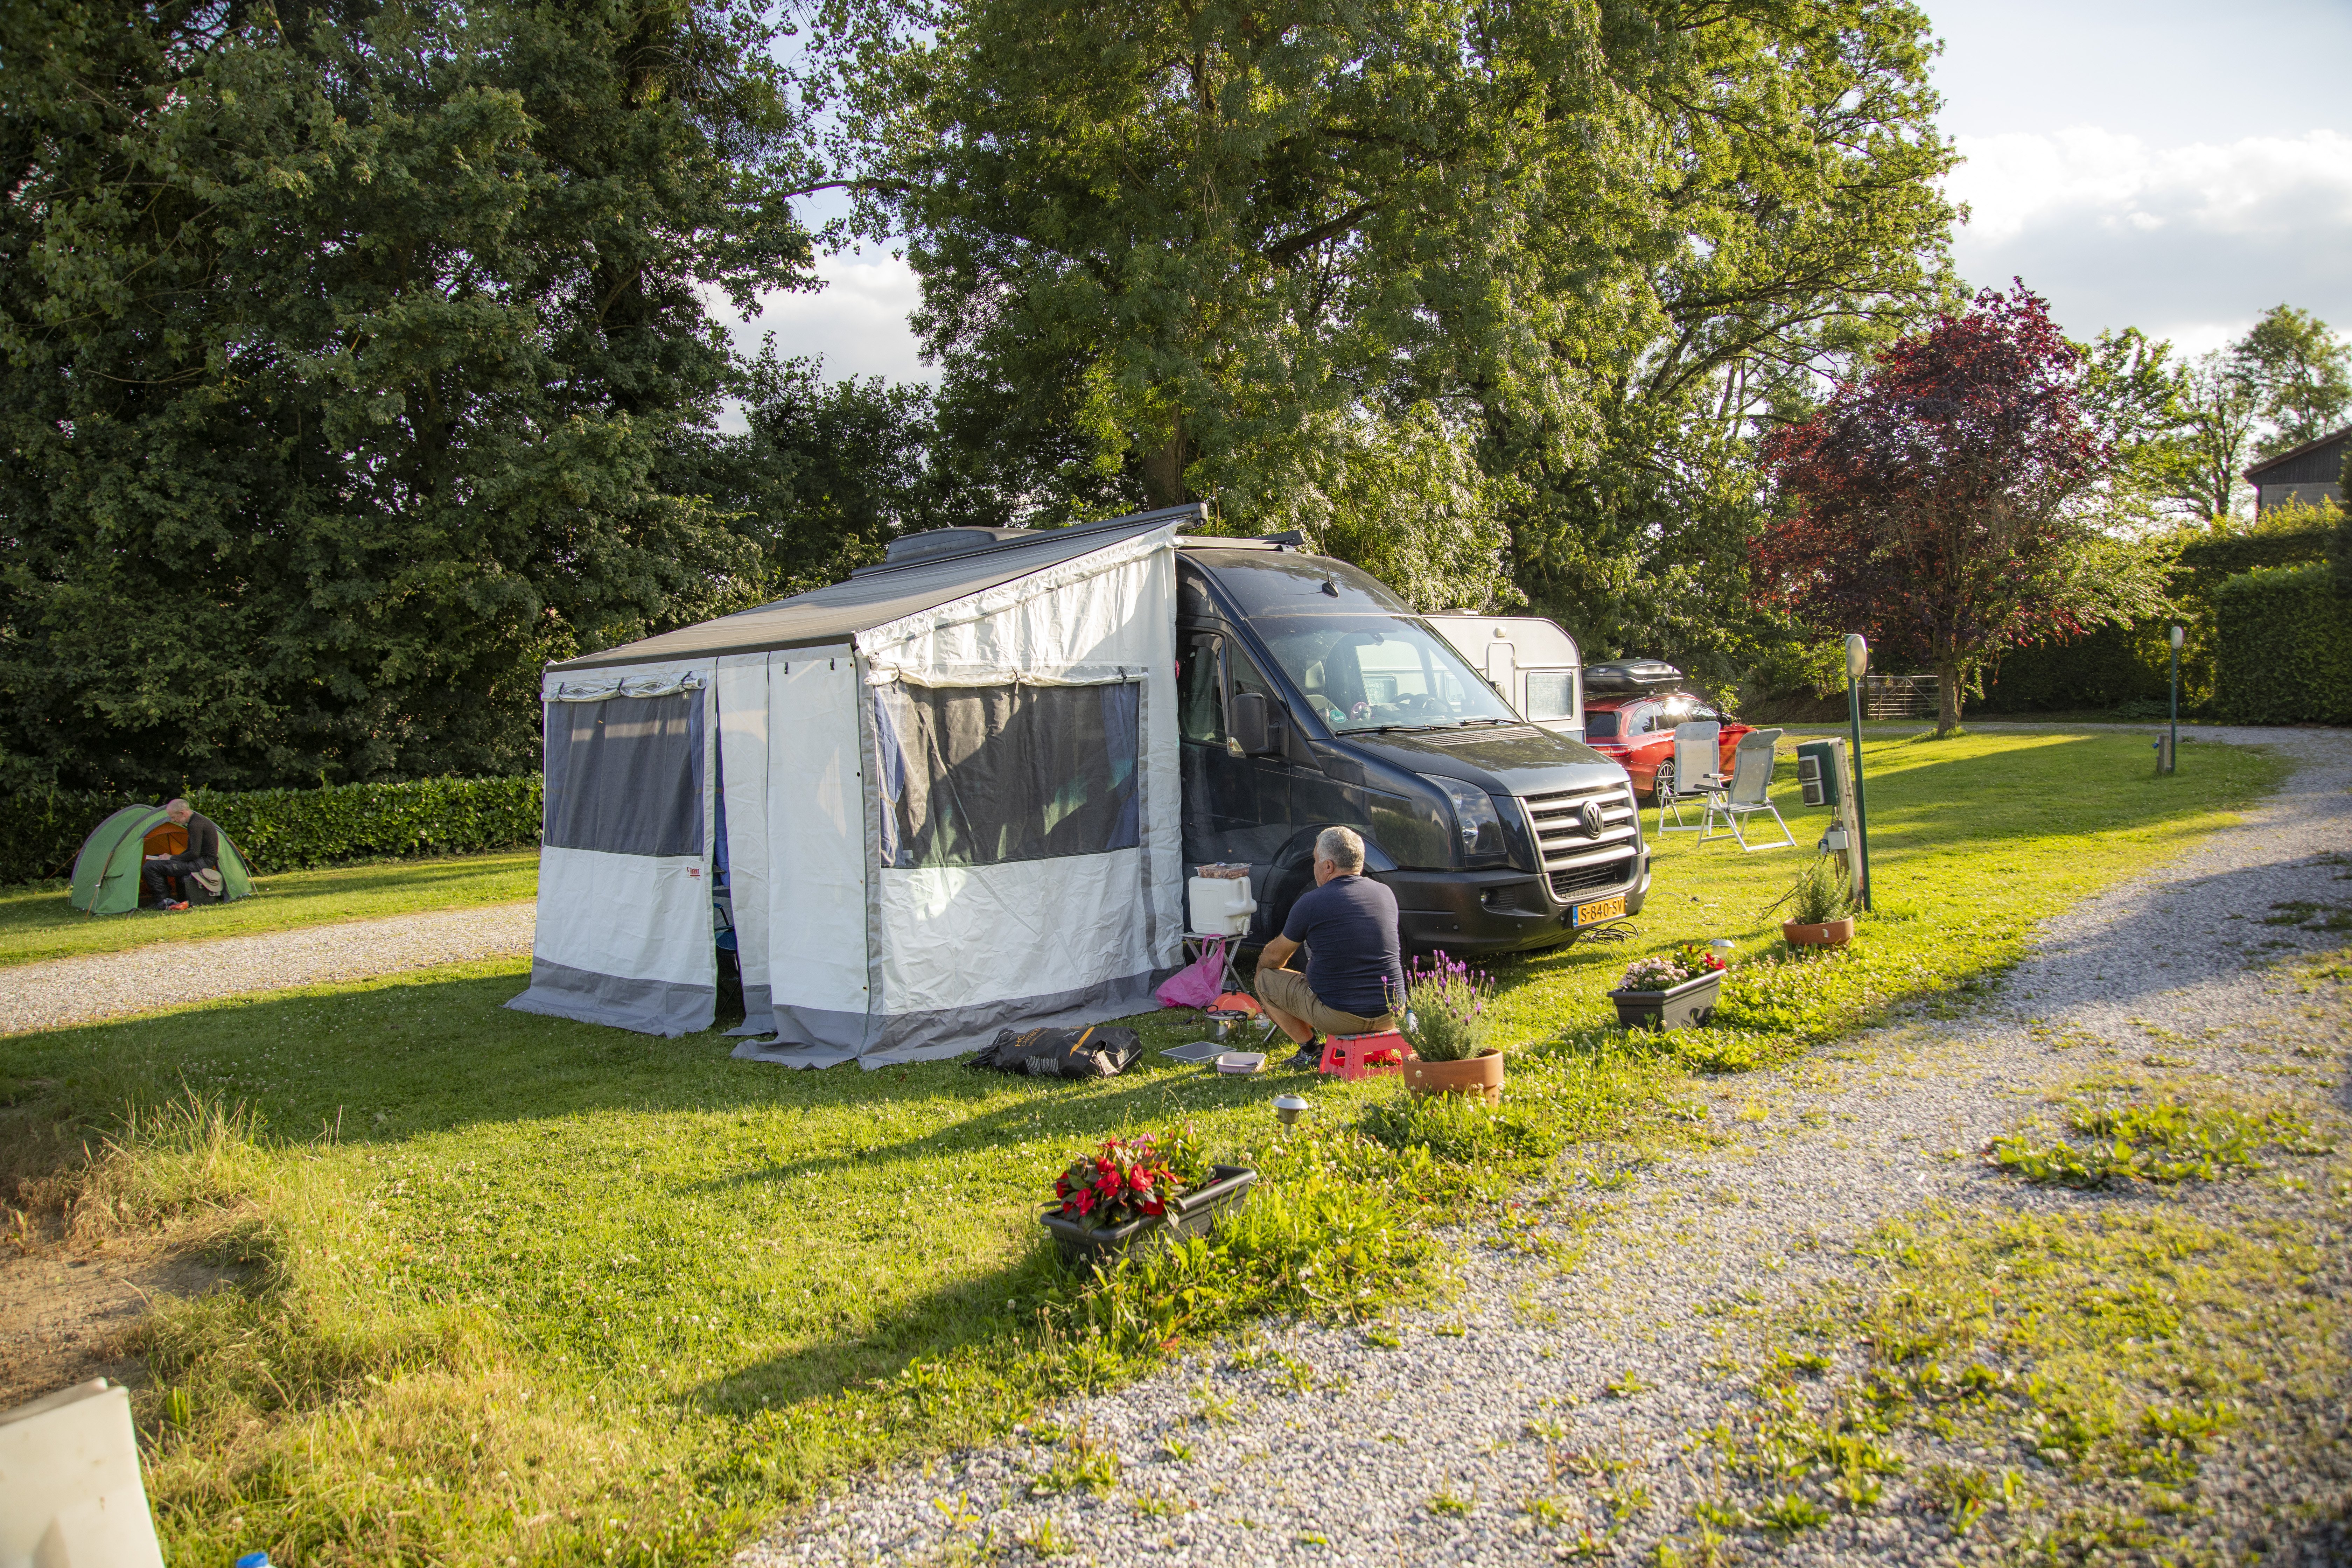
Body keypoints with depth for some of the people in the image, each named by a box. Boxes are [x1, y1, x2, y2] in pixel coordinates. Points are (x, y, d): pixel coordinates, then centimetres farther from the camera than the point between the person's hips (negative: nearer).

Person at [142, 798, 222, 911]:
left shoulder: (196, 825, -17)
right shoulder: (196, 821, 16)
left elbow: (194, 854, -22)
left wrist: (172, 858, -8)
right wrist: (173, 858, 12)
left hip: (202, 863, -11)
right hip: (203, 862, 11)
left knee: (150, 867, -14)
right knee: (158, 860, 23)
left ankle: (164, 902, -5)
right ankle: (165, 900, 16)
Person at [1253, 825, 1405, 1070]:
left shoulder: (1311, 903, -11)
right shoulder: (1387, 894, 4)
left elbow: (1275, 957, 3)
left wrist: (1262, 964, 26)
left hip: (1339, 1016, -6)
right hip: (1391, 1016, 6)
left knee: (1266, 980, 12)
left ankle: (1312, 1049, 8)